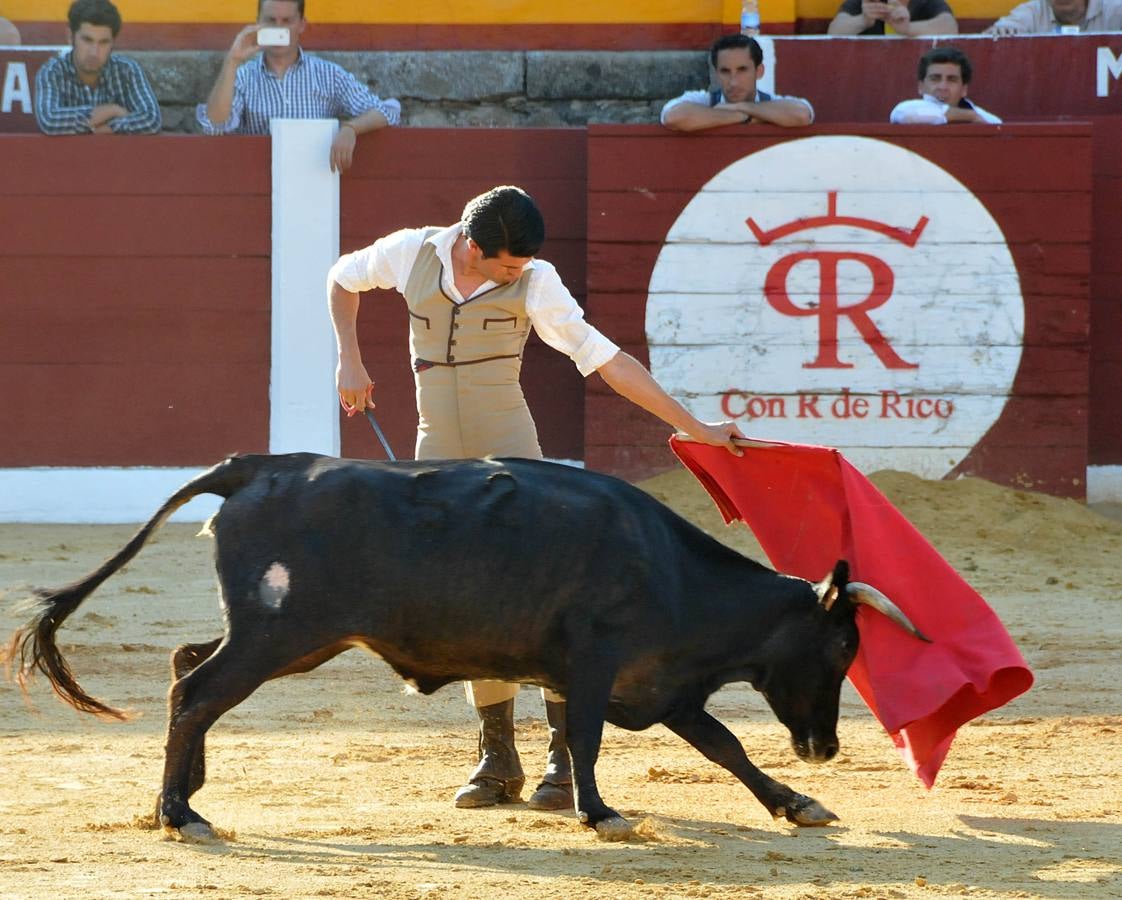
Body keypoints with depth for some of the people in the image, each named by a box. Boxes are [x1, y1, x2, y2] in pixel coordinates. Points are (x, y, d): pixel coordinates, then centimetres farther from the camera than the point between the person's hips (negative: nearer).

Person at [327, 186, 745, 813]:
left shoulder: (534, 283, -10)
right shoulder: (412, 254, -3)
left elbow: (605, 360, -10)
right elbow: (343, 279, 18)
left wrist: (693, 427, -13)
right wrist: (350, 362, 10)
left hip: (509, 454, -3)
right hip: (440, 456, 3)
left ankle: (568, 757, -9)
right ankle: (499, 761, 12)